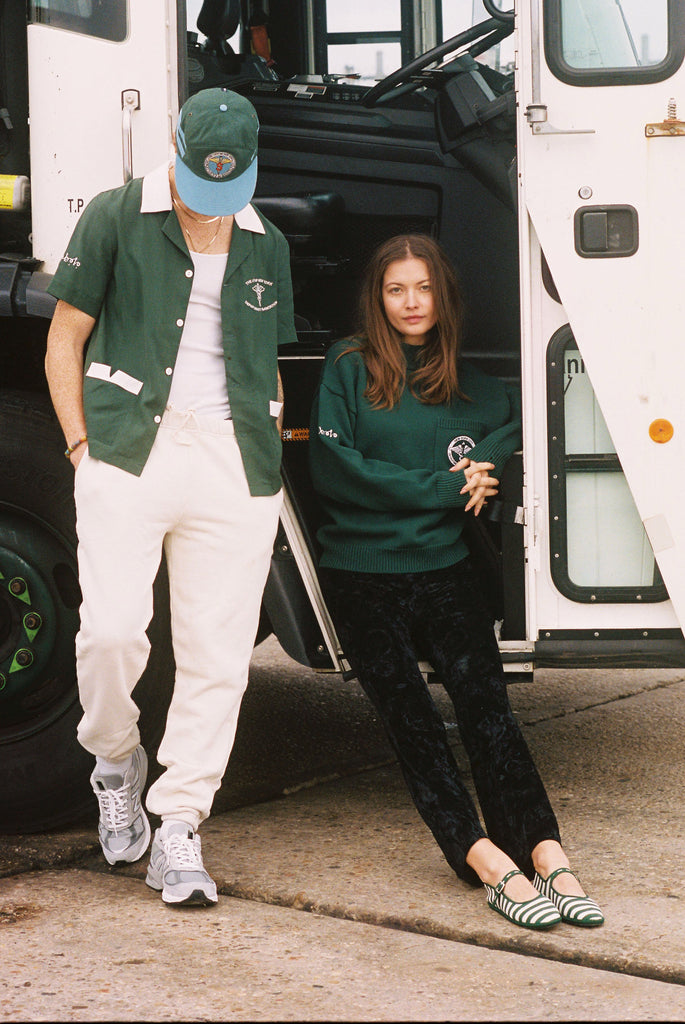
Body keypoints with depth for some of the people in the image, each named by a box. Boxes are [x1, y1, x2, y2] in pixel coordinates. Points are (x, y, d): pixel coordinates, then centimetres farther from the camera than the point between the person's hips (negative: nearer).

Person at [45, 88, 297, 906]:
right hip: (130, 449, -3)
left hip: (232, 467, 3)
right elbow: (65, 340, 7)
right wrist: (82, 446, -2)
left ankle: (177, 833, 9)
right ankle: (115, 759, 15)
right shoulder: (115, 217, 7)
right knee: (112, 629, -16)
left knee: (218, 655, -2)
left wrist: (266, 462, 13)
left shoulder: (266, 246, 19)